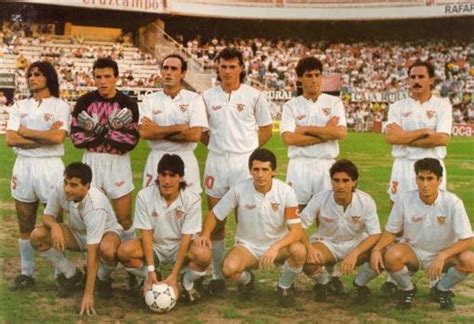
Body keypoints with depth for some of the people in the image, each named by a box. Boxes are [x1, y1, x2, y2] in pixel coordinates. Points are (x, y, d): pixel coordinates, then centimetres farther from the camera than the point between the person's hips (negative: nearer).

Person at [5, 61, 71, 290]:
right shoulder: (19, 106, 9)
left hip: (50, 166, -4)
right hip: (23, 166, 4)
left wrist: (26, 132, -7)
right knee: (25, 226, 9)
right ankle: (26, 273, 18)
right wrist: (45, 137, -10)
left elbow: (58, 137, -16)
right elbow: (10, 139, -3)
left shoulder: (60, 106, -1)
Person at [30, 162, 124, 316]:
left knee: (107, 250, -42)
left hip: (106, 232, -5)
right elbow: (47, 216, -6)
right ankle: (72, 275, 3)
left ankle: (103, 280, -3)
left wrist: (88, 294, -40)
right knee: (37, 236, -18)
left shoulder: (95, 206, -39)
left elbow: (92, 253, -40)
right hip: (78, 232, 5)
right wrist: (54, 225, -33)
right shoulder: (60, 191, -24)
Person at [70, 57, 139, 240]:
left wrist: (97, 134, -13)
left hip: (118, 162, -1)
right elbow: (77, 137, -5)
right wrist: (111, 133, -12)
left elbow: (130, 140, -10)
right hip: (91, 161, 1)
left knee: (124, 218, 2)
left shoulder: (128, 104, -2)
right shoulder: (84, 102, 1)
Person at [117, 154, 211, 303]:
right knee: (124, 251, -29)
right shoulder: (144, 196, -15)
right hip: (154, 246, 1)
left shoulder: (192, 199, -18)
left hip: (180, 247, -1)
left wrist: (173, 276, -23)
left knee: (203, 254, -34)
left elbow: (186, 237, -18)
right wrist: (151, 271, -21)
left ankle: (187, 283, 1)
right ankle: (153, 279, 3)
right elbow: (146, 233, -14)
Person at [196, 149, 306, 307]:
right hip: (247, 246, 0)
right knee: (229, 267, -32)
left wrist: (276, 247, -37)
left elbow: (296, 230, -20)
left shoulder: (286, 192, -16)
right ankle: (246, 279, 9)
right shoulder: (239, 190, -15)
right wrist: (205, 235, -22)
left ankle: (285, 286, 1)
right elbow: (214, 215, -2)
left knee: (299, 250, -33)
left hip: (278, 245, 0)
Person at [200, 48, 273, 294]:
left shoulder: (254, 96, 1)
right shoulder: (208, 96, 6)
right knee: (216, 220, 5)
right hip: (216, 161, 2)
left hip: (245, 162, -2)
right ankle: (217, 275, 14)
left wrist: (249, 149, 2)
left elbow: (266, 129, 8)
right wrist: (216, 145, 5)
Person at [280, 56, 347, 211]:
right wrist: (326, 134, -7)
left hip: (326, 166, 1)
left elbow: (341, 133, -8)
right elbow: (288, 138, -9)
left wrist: (306, 129, -7)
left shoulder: (334, 102, 8)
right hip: (299, 166, 0)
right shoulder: (291, 106, 6)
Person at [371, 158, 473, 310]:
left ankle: (441, 289, 3)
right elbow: (390, 232, -5)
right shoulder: (404, 199, -17)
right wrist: (376, 249, -26)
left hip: (444, 253, 0)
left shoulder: (452, 202, -20)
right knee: (392, 256, -33)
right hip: (412, 251, 0)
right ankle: (408, 289, 1)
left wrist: (442, 256, -35)